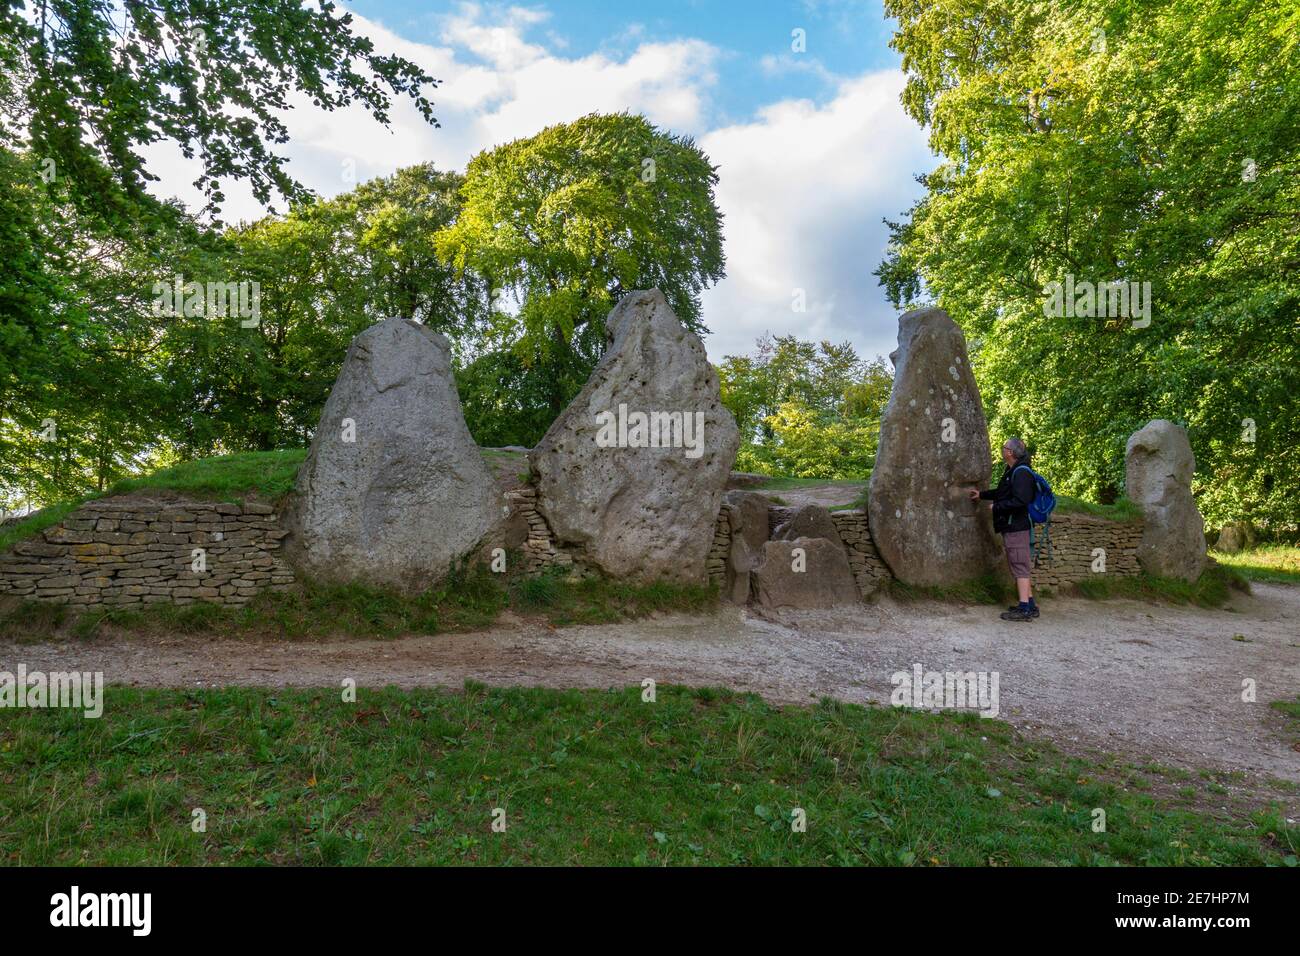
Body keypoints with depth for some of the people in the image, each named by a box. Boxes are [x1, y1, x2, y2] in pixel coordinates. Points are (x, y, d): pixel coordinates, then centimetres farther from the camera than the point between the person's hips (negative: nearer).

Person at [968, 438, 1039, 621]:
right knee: (1022, 567, 14)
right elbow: (1003, 492, 29)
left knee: (1020, 567, -8)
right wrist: (982, 494, 32)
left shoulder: (1021, 473, -17)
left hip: (1016, 527, -10)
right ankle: (1029, 605, 20)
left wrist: (997, 507, -16)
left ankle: (1024, 609, -7)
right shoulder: (1012, 471, 15)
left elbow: (1020, 500, -25)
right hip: (1013, 526, 10)